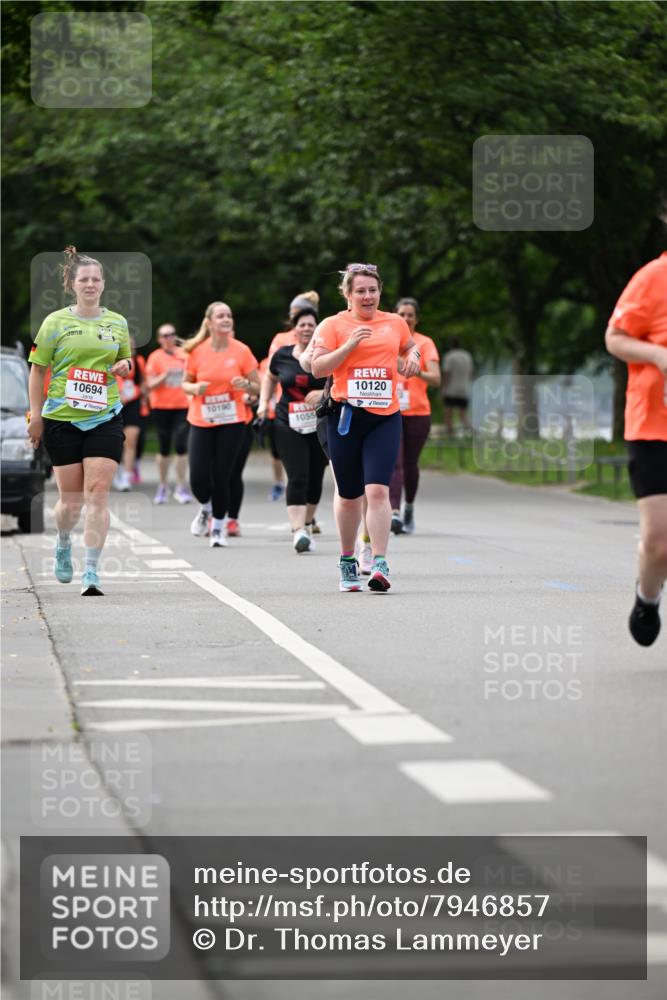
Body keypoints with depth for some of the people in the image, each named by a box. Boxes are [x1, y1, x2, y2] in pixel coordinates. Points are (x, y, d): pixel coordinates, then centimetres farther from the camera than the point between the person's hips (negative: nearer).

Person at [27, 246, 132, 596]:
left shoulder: (118, 323, 9)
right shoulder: (55, 322, 1)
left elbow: (127, 361, 24)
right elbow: (38, 370, 3)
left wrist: (124, 365, -1)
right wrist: (35, 415, -2)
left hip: (105, 419, 1)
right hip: (61, 419, -1)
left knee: (97, 494, -10)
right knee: (70, 499, 3)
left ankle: (91, 572, -9)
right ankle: (63, 545, 36)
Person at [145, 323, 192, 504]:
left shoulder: (183, 355, 6)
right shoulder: (155, 357, -2)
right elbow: (150, 385, -6)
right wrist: (165, 376, -20)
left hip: (182, 406, 1)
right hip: (161, 407, -1)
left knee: (181, 446, -9)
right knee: (164, 449, 5)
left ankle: (181, 487, -3)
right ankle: (163, 487, 21)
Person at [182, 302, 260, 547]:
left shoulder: (241, 351, -3)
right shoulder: (197, 351, -1)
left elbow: (257, 388, 3)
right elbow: (185, 383, 10)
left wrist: (246, 385, -19)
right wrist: (195, 388, -12)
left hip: (232, 422, -1)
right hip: (201, 422, 1)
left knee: (221, 476, -4)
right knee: (198, 478, -6)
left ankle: (218, 526, 17)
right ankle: (206, 508, 29)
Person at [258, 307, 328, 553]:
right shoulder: (282, 355, 4)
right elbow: (270, 378, 23)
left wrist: (323, 393, -19)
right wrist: (263, 402, 11)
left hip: (320, 426, 1)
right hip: (288, 426, -1)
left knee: (315, 479, 8)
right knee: (297, 478, -13)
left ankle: (306, 524, 27)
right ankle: (298, 531, -18)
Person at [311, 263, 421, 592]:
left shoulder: (395, 323, 12)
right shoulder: (333, 325, 3)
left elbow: (410, 346, 32)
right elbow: (317, 368, -5)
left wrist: (413, 357, 10)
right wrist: (349, 346, -15)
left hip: (385, 417, 1)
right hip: (346, 416, -1)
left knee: (377, 489, -14)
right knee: (348, 494, 7)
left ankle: (379, 564, -18)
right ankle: (347, 561, 26)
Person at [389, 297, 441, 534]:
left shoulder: (425, 343, 1)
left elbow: (435, 379, -11)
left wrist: (418, 372, -29)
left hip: (418, 413, 0)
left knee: (410, 464, 9)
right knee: (394, 462, -14)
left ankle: (409, 508, 32)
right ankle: (394, 513, -24)